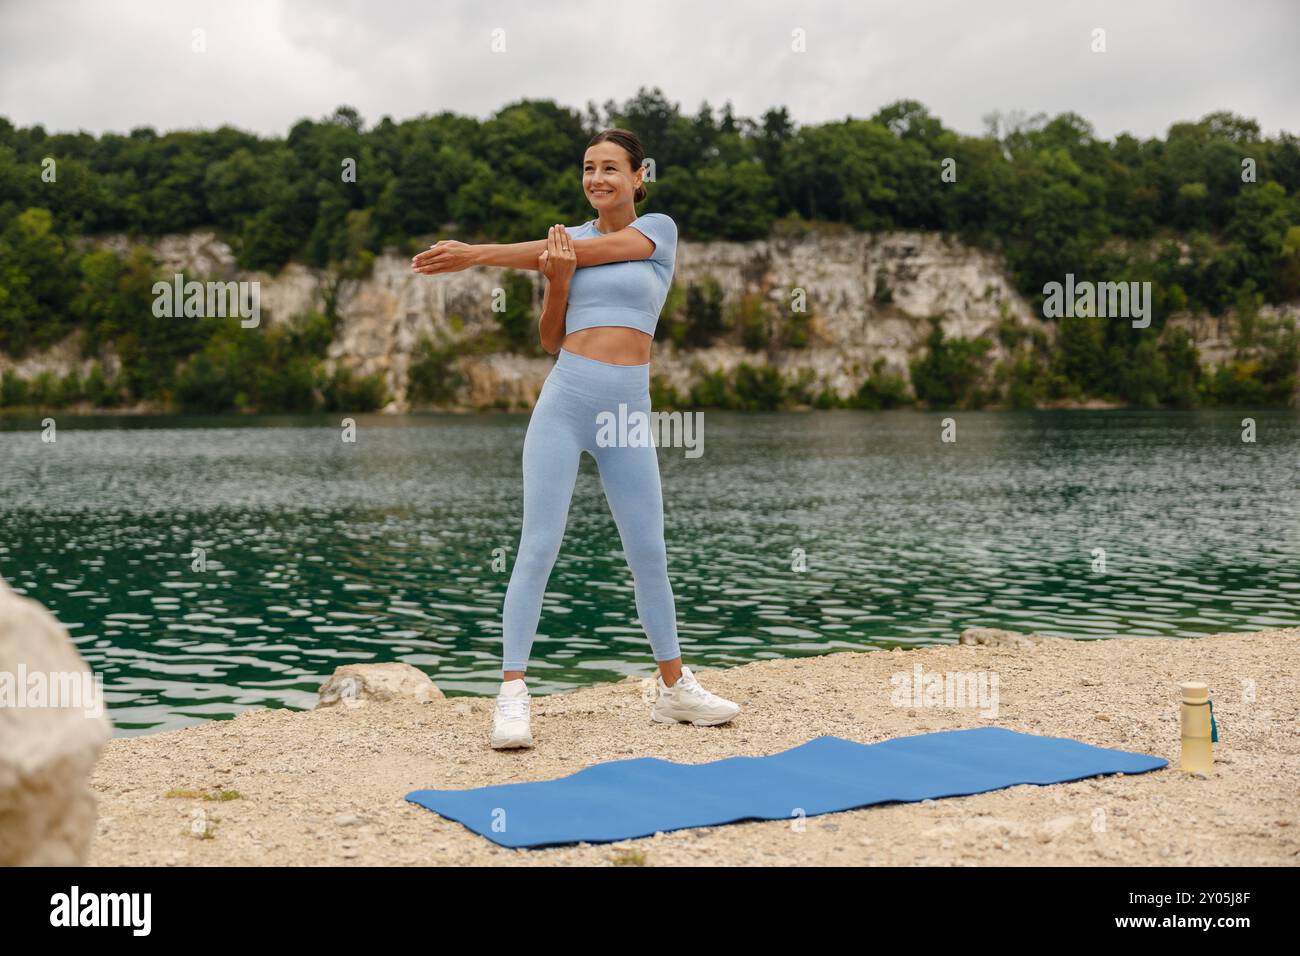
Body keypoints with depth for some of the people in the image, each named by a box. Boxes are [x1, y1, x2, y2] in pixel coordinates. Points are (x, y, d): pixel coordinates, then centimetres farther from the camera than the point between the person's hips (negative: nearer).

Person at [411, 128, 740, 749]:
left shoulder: (659, 229, 4)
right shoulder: (569, 237, 10)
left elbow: (585, 251, -11)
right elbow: (551, 340, 8)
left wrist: (476, 254, -13)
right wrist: (557, 279, -12)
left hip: (628, 412, 0)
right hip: (564, 401, 1)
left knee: (649, 554, 6)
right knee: (538, 548, -6)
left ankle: (674, 689, 20)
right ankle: (513, 695, -4)